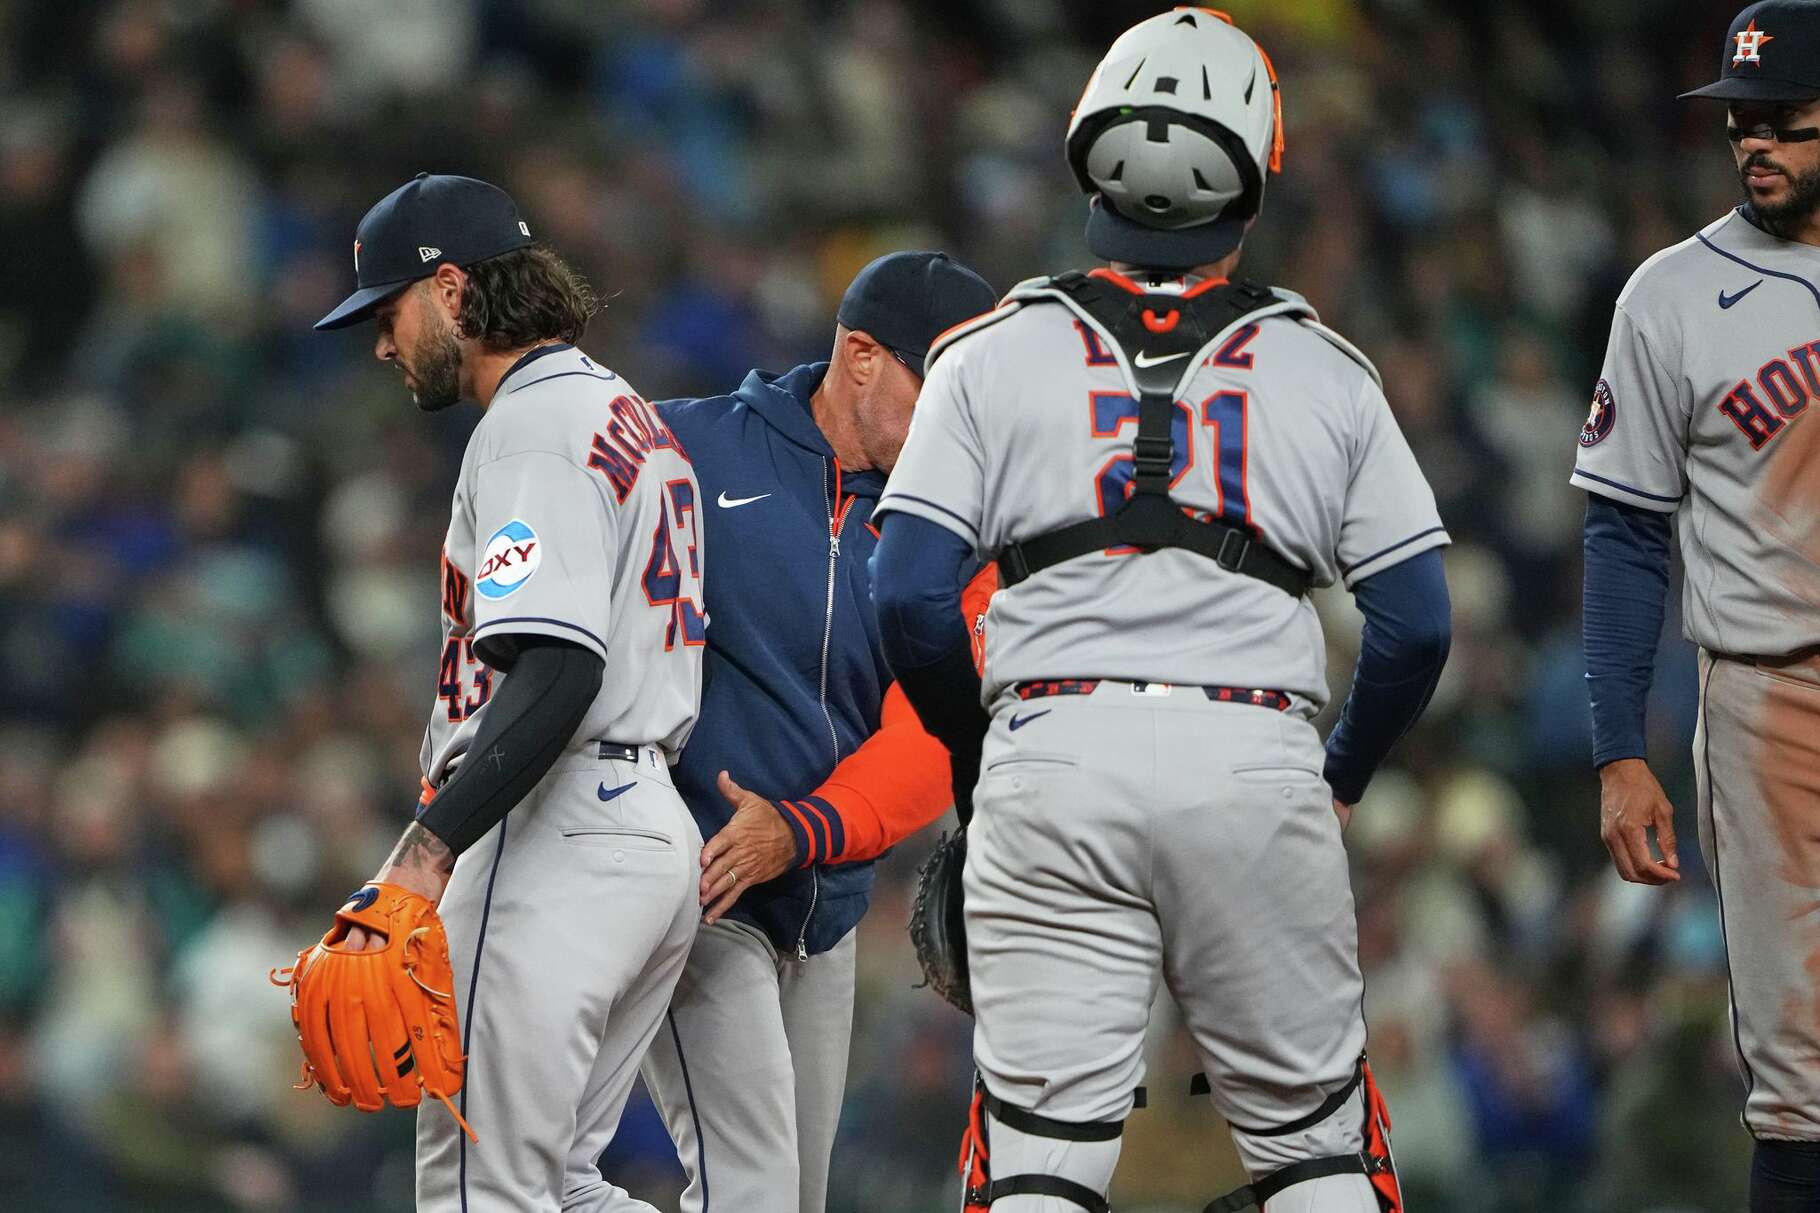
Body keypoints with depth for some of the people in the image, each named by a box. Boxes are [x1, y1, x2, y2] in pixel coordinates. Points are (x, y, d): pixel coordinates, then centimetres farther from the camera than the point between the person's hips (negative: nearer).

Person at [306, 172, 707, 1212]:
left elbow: (556, 671, -24)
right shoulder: (632, 417, 22)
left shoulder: (534, 429, -11)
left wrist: (426, 853, -32)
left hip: (557, 843, -11)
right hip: (656, 826, 11)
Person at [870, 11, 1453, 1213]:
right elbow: (1416, 624, 7)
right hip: (1256, 771, 0)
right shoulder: (1323, 373, 10)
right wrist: (1339, 784, 23)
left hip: (1054, 764, 0)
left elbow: (912, 598, 0)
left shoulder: (996, 357, 8)